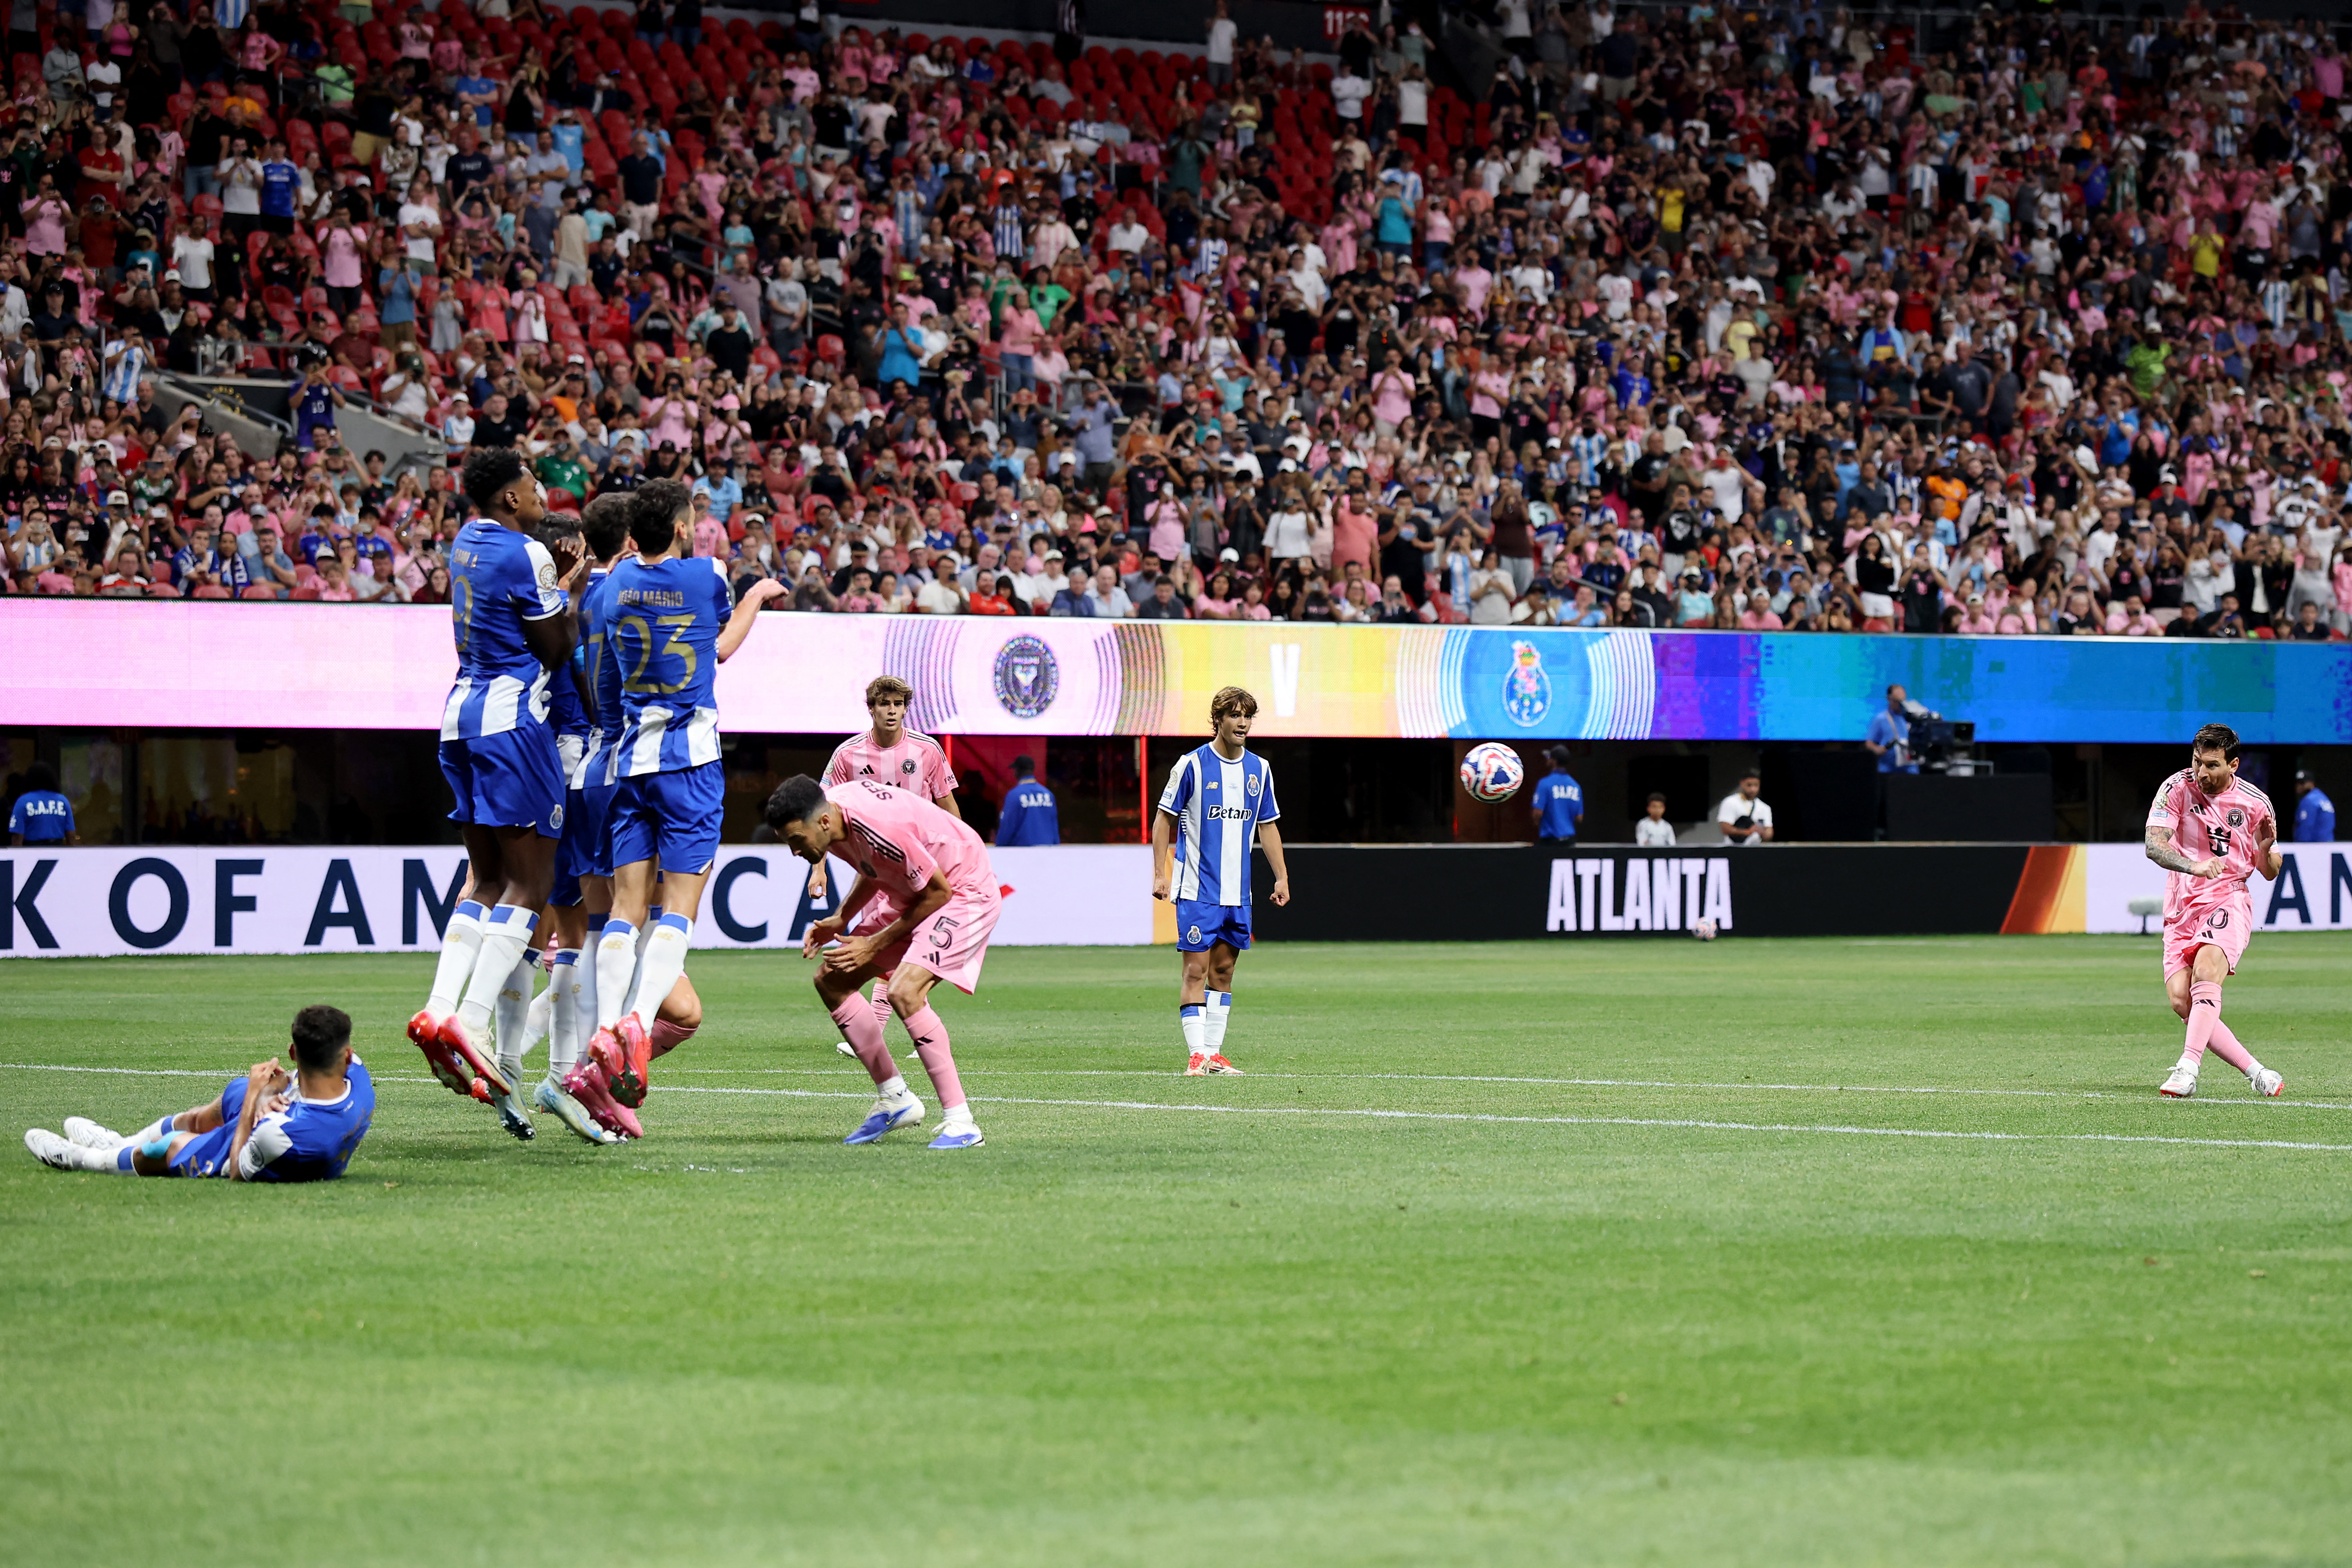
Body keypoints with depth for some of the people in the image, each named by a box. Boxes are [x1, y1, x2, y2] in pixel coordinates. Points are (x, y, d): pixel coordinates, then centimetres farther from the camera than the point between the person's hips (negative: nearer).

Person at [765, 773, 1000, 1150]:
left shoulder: (880, 828, -35)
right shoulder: (828, 807, -9)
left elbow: (938, 891, -24)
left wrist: (876, 944, -18)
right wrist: (841, 920, 0)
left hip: (963, 891, -10)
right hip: (908, 893, 10)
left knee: (904, 992, -28)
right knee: (831, 981, 5)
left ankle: (960, 1122, -23)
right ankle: (894, 1099, 14)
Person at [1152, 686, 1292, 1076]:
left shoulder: (1259, 769, 8)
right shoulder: (1192, 765, -6)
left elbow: (1267, 825, 17)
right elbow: (1164, 818, -1)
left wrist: (1282, 877, 12)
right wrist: (1160, 875, -6)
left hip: (1238, 893, 5)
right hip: (1198, 891, -5)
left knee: (1223, 970, 8)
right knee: (1197, 969, -8)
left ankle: (1214, 1053, 12)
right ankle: (1196, 1054, -8)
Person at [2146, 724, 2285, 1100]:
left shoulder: (2255, 802, -1)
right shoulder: (2177, 788, -4)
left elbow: (2269, 872, 8)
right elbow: (2154, 845, -16)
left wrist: (2267, 847, -15)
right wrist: (2193, 865, -34)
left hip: (2228, 901, -2)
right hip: (2181, 908, 2)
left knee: (2206, 973, -30)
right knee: (2181, 1001, -11)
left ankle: (2188, 1068, -37)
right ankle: (2256, 1073, -4)